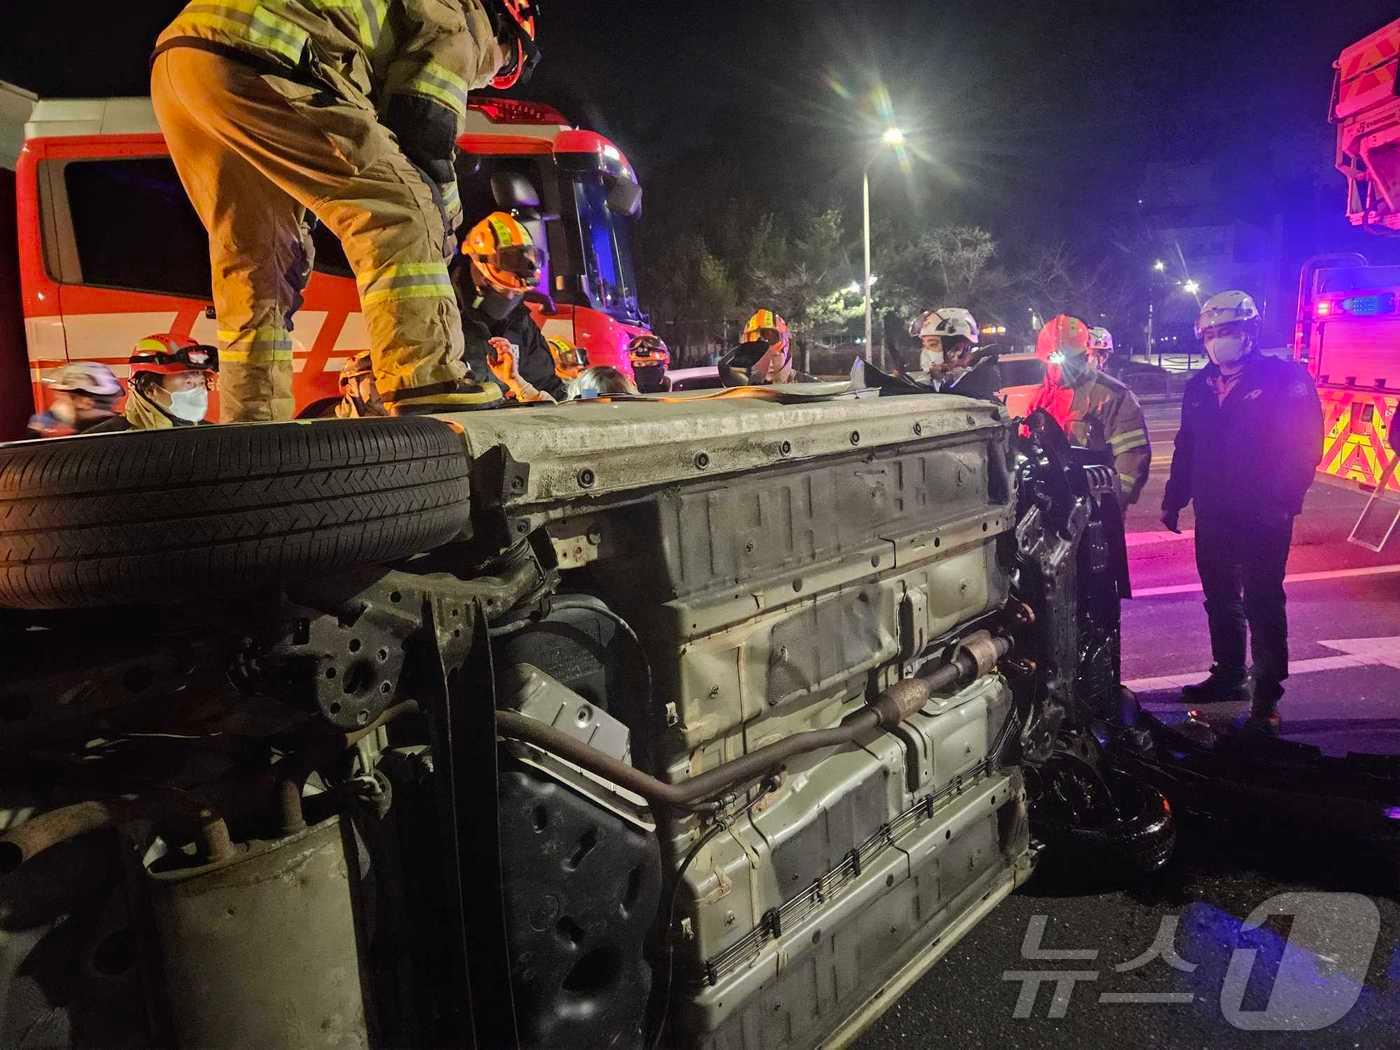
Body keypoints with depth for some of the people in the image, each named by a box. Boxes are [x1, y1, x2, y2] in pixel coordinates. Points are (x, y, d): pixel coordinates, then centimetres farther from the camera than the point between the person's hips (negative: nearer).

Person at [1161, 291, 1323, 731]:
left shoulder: (1284, 377, -6)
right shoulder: (1200, 386, 13)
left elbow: (1304, 445, -13)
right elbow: (1186, 447, 17)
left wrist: (1282, 501, -21)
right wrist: (1174, 499, 13)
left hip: (1261, 517, -6)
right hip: (1212, 515, 6)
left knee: (1262, 604, -4)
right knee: (1220, 600, 15)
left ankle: (1265, 697, 2)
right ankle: (1228, 675, 30)